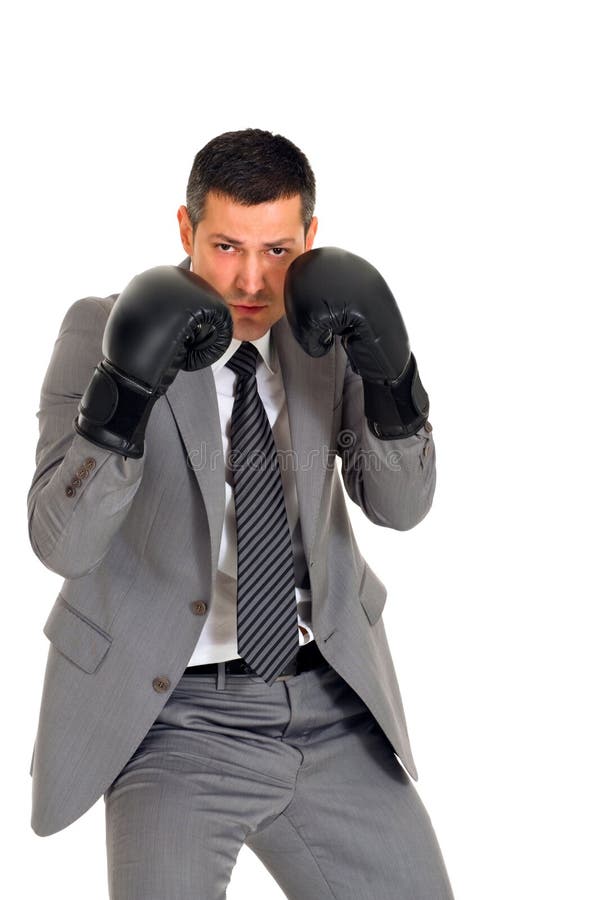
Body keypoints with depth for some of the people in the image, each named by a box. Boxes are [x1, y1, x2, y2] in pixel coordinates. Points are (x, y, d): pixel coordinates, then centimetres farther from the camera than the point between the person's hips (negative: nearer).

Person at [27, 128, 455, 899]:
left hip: (331, 704, 4)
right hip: (177, 714, -4)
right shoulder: (102, 329, -9)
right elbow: (60, 542, -15)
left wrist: (390, 375, -20)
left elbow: (399, 505, -2)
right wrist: (122, 396, -31)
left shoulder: (325, 325, 2)